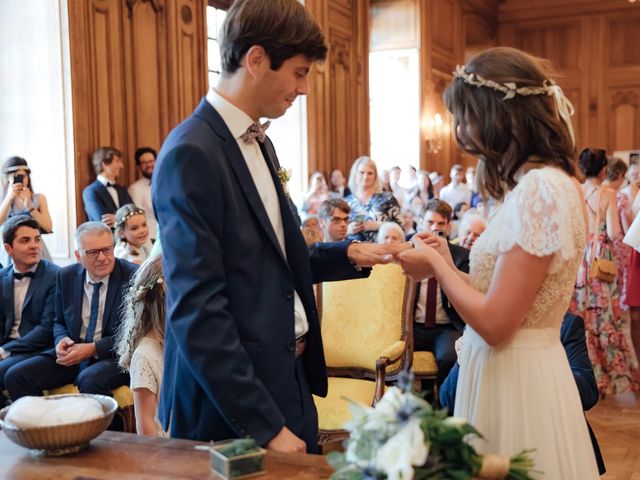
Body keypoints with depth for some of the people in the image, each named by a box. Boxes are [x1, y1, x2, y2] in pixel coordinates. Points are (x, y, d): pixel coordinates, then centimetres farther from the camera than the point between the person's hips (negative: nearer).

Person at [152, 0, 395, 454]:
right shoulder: (192, 154, -19)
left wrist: (349, 254, 3)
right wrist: (265, 426, -22)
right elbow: (196, 311, -23)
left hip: (289, 381, 9)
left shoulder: (259, 143, 9)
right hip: (235, 404, -8)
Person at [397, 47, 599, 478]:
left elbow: (494, 323, -21)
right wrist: (448, 264, 7)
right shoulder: (547, 181, 9)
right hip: (518, 369, 9)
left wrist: (435, 266, -8)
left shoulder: (540, 190, -21)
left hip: (515, 380, -9)